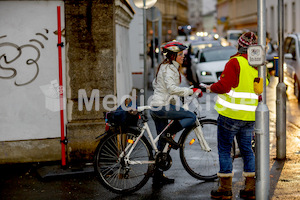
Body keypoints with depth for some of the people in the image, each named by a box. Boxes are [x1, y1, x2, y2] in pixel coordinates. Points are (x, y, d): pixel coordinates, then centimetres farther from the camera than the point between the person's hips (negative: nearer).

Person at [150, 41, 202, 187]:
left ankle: (158, 176, 13)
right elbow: (172, 88, -25)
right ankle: (168, 134, -11)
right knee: (191, 117, -6)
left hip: (156, 107, 10)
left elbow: (154, 84, 28)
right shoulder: (170, 68, -12)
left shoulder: (165, 66, 18)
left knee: (162, 142, 11)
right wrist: (191, 91, -22)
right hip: (162, 106, -10)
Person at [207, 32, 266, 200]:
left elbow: (224, 85, -19)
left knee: (224, 149, 4)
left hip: (231, 114, -6)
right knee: (247, 149, 14)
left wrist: (211, 88, -1)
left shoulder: (235, 62, -13)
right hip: (251, 116, 6)